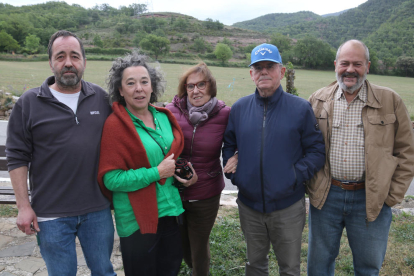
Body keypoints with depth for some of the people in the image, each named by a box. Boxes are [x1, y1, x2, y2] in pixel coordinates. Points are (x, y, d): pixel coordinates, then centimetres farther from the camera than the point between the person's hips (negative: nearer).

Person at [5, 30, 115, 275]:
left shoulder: (101, 98, 2)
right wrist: (24, 206, -5)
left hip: (98, 209, 2)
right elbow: (17, 158, -1)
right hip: (50, 215, -1)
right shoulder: (28, 103, -2)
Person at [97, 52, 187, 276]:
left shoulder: (164, 117, 5)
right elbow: (111, 179, -18)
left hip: (170, 211, 6)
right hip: (138, 219, -6)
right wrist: (157, 172, -20)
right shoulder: (115, 125, -14)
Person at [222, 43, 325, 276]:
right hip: (249, 206, 3)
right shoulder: (239, 108, 1)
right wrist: (234, 174, -4)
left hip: (288, 206, -2)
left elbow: (317, 151, -5)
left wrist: (296, 176, -16)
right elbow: (228, 146, 9)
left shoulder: (301, 108, -7)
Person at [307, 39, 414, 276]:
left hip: (371, 200, -1)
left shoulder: (390, 101, -3)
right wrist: (308, 184, 1)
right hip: (325, 197, 1)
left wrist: (393, 196, -3)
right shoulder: (318, 100, 2)